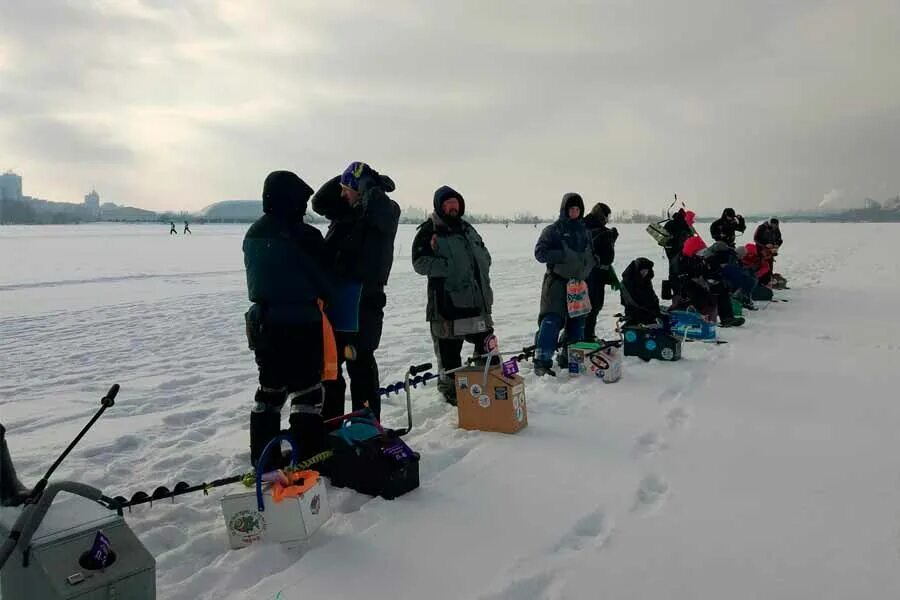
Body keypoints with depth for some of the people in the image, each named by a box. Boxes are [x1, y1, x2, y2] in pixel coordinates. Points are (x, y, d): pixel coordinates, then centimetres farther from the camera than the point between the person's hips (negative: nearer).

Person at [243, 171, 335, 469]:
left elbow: (256, 280, 13)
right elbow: (325, 280, -9)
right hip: (301, 325, -7)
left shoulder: (253, 234, 4)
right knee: (306, 392, 3)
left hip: (264, 323, 7)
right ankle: (309, 462, 8)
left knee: (270, 389, 17)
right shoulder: (304, 236, -18)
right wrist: (327, 298, 11)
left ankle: (263, 460, 25)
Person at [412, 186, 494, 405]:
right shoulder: (429, 231, -5)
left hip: (476, 298, 6)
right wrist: (450, 266, -21)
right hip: (447, 300, -6)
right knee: (449, 346, 1)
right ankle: (449, 386, 17)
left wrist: (481, 271, 5)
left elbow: (484, 254, 24)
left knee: (486, 342, 12)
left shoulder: (467, 228, 16)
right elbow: (421, 262, -15)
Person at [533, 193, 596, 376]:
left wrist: (587, 262, 3)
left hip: (579, 281, 7)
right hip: (557, 281, -7)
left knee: (577, 320, 10)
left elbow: (591, 255, 26)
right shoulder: (553, 230, -2)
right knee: (552, 319, -16)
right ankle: (542, 360, -16)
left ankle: (569, 356, 22)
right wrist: (564, 256, -20)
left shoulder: (584, 231, 17)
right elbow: (540, 252, -11)